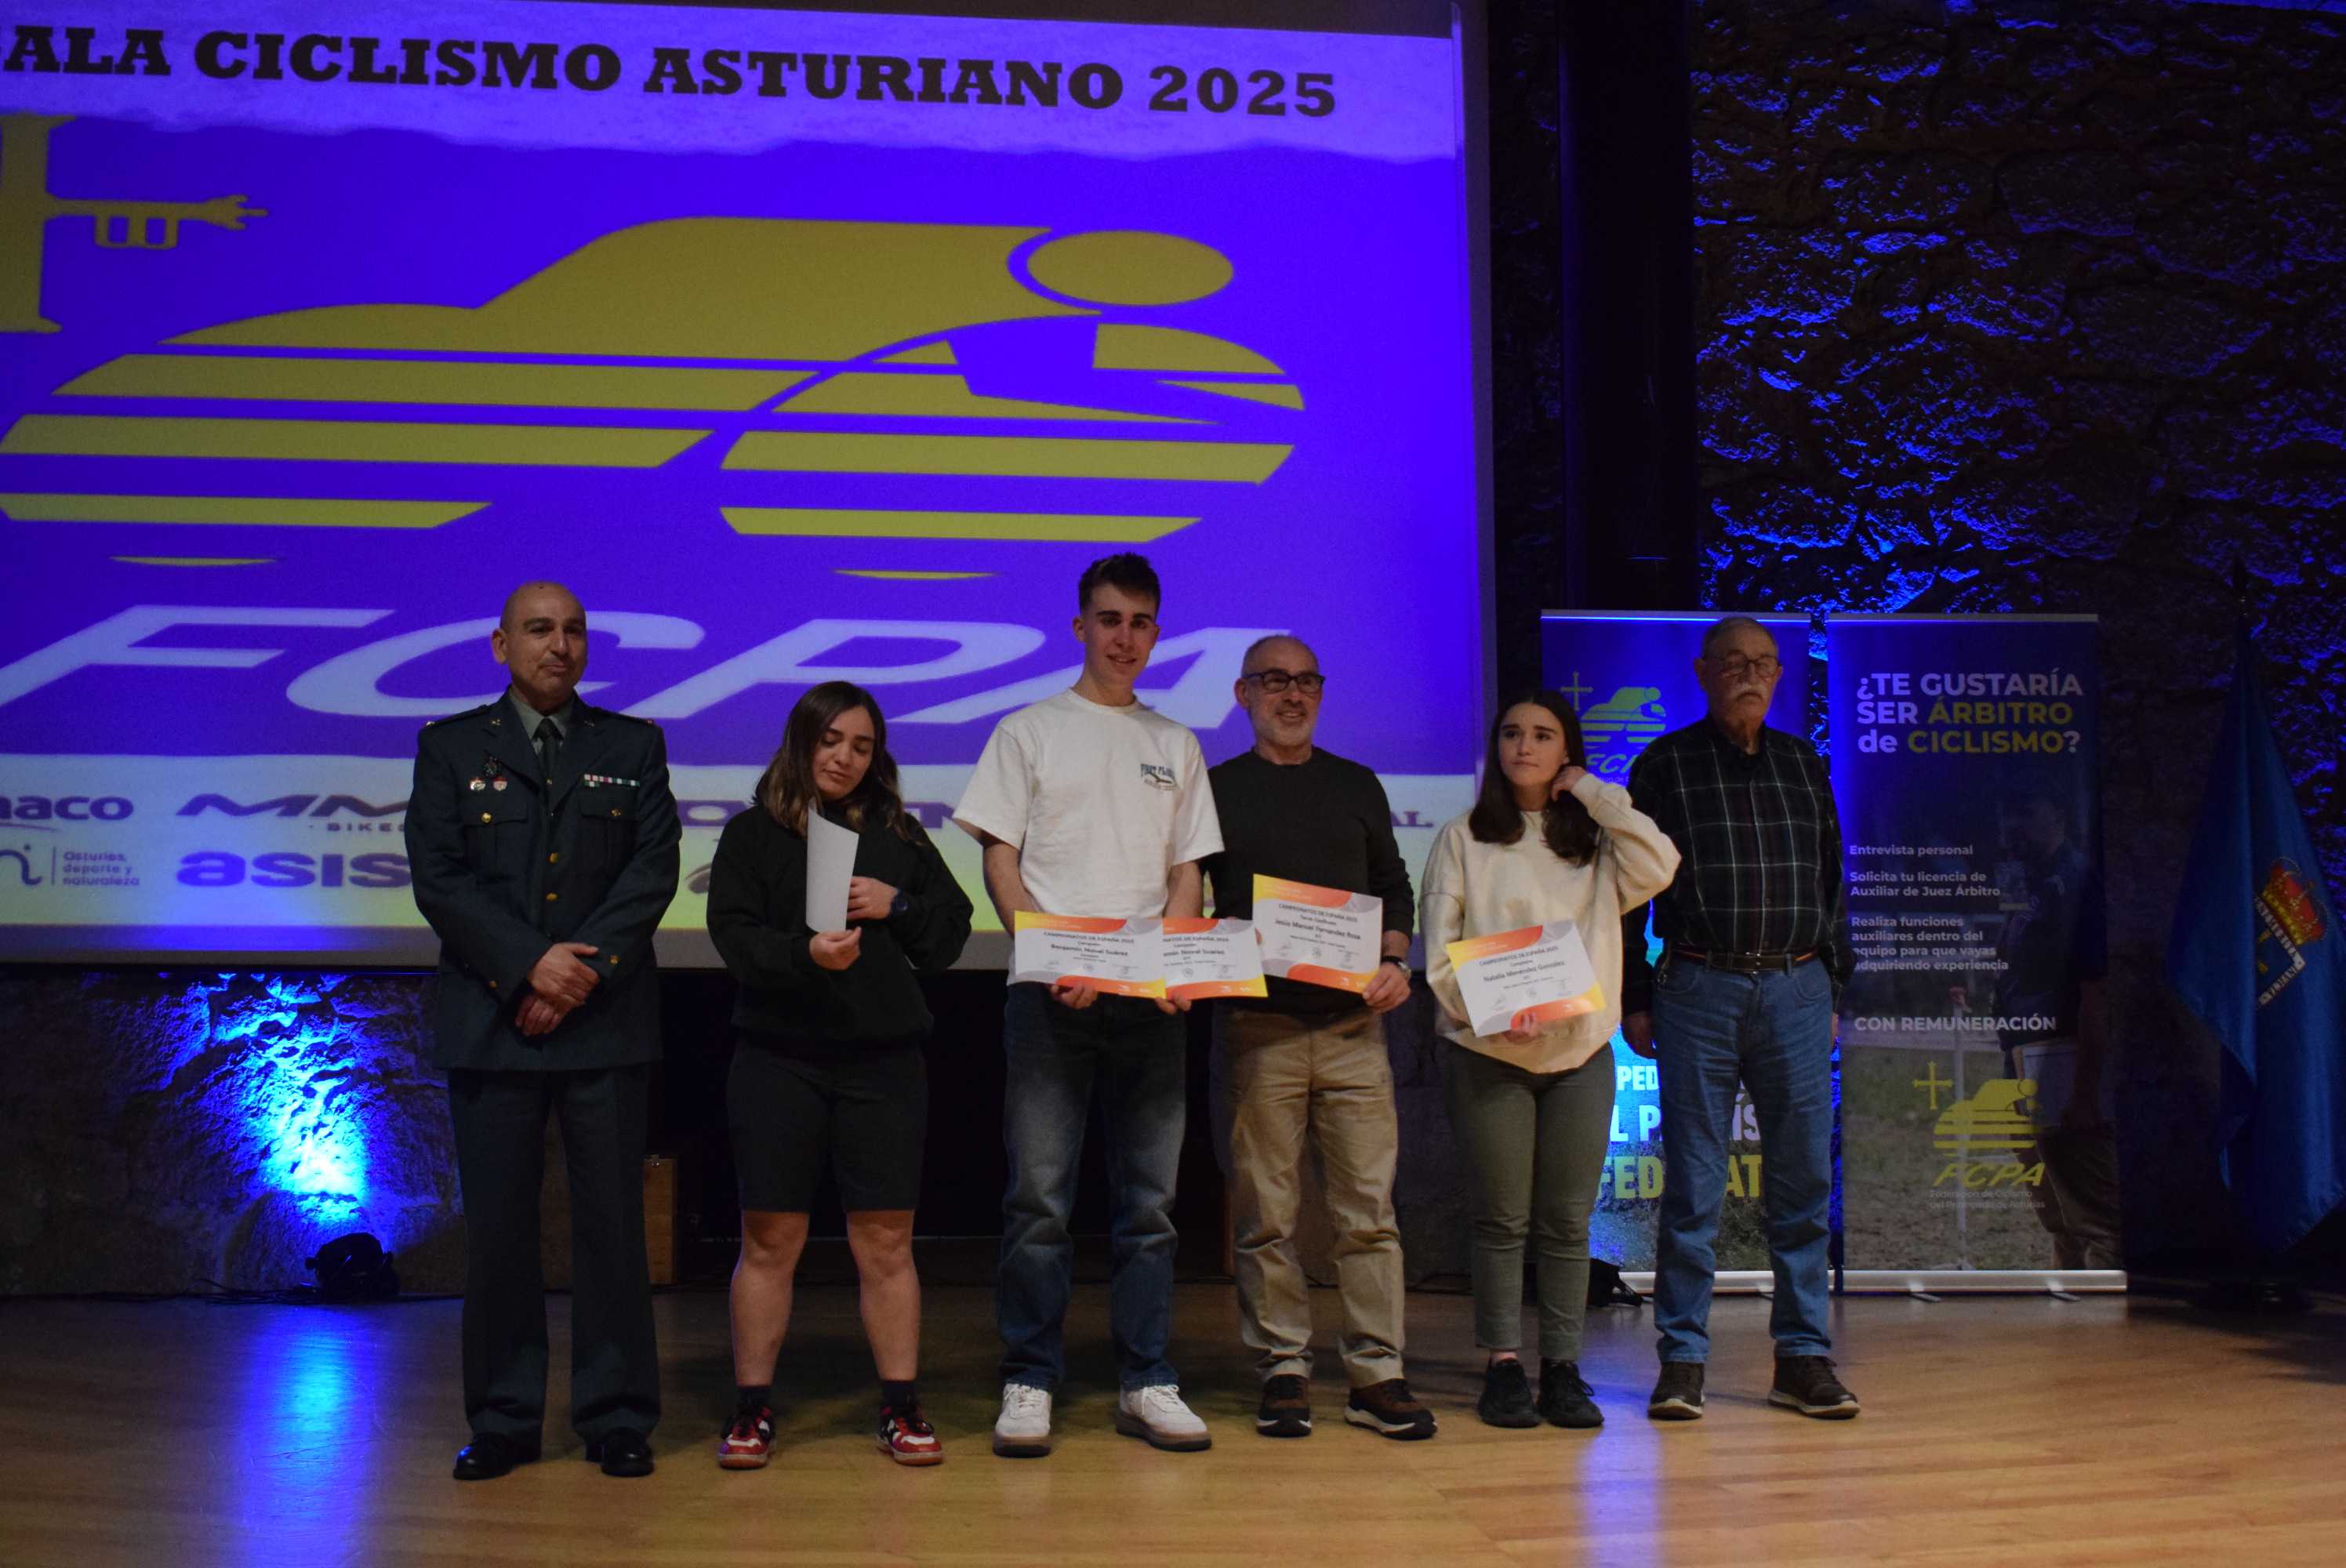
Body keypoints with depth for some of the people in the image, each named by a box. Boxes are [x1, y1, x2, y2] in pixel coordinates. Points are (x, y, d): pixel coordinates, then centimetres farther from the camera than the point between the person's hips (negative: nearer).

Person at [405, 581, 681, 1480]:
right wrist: (532, 963, -12)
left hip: (607, 1018, 0)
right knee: (497, 1226, 3)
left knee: (612, 1220, 1)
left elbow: (654, 868, 0)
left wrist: (584, 970, -12)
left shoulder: (633, 748, 11)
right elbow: (438, 877, -1)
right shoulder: (449, 748, 9)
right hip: (491, 1019, 0)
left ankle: (617, 1419, 11)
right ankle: (503, 1421, 15)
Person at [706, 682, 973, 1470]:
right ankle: (751, 1411, 13)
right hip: (780, 1058, -1)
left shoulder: (900, 836, 13)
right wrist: (805, 954, -24)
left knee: (886, 1242, 3)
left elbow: (950, 936, 11)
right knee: (770, 1240, 3)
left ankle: (901, 1409, 11)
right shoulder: (752, 834, 5)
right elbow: (736, 937, -6)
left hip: (884, 1058, 2)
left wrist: (897, 907, -7)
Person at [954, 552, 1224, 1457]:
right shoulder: (1029, 732, 8)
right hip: (1049, 995, -3)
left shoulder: (1176, 746, 17)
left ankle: (1145, 1384, 12)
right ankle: (1028, 1384, 5)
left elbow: (1188, 873, 14)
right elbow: (999, 862, 2)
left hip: (1152, 998, 3)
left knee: (1150, 1199, 4)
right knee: (1039, 1194, -4)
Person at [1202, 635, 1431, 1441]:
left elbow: (1393, 886, 17)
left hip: (1353, 1020, 2)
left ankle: (1377, 1375, 5)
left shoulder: (1357, 786, 16)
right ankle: (1282, 1372, 10)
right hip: (1258, 1024, -2)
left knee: (1369, 1205, -1)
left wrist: (1395, 962, 0)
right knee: (1266, 1213, 0)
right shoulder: (1216, 789, 9)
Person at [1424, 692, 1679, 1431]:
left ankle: (1563, 1367, 12)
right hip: (1487, 1054, -2)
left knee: (1567, 1222, 5)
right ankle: (1502, 1365, 10)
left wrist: (1593, 791, -2)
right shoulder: (1463, 840, 6)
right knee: (1502, 1220, 2)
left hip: (1582, 1052, 2)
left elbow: (1658, 867, -9)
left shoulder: (1595, 842, 13)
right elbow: (1439, 951, 0)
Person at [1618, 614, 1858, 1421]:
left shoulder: (1805, 765, 14)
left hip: (1797, 991, 3)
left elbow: (1832, 881, 19)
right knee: (1693, 1184, -1)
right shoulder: (1665, 764, 3)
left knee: (1804, 1180, 5)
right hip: (1698, 989, -3)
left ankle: (1803, 1357, 14)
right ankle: (1682, 1359, 8)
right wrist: (1634, 999, -1)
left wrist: (1831, 983, 12)